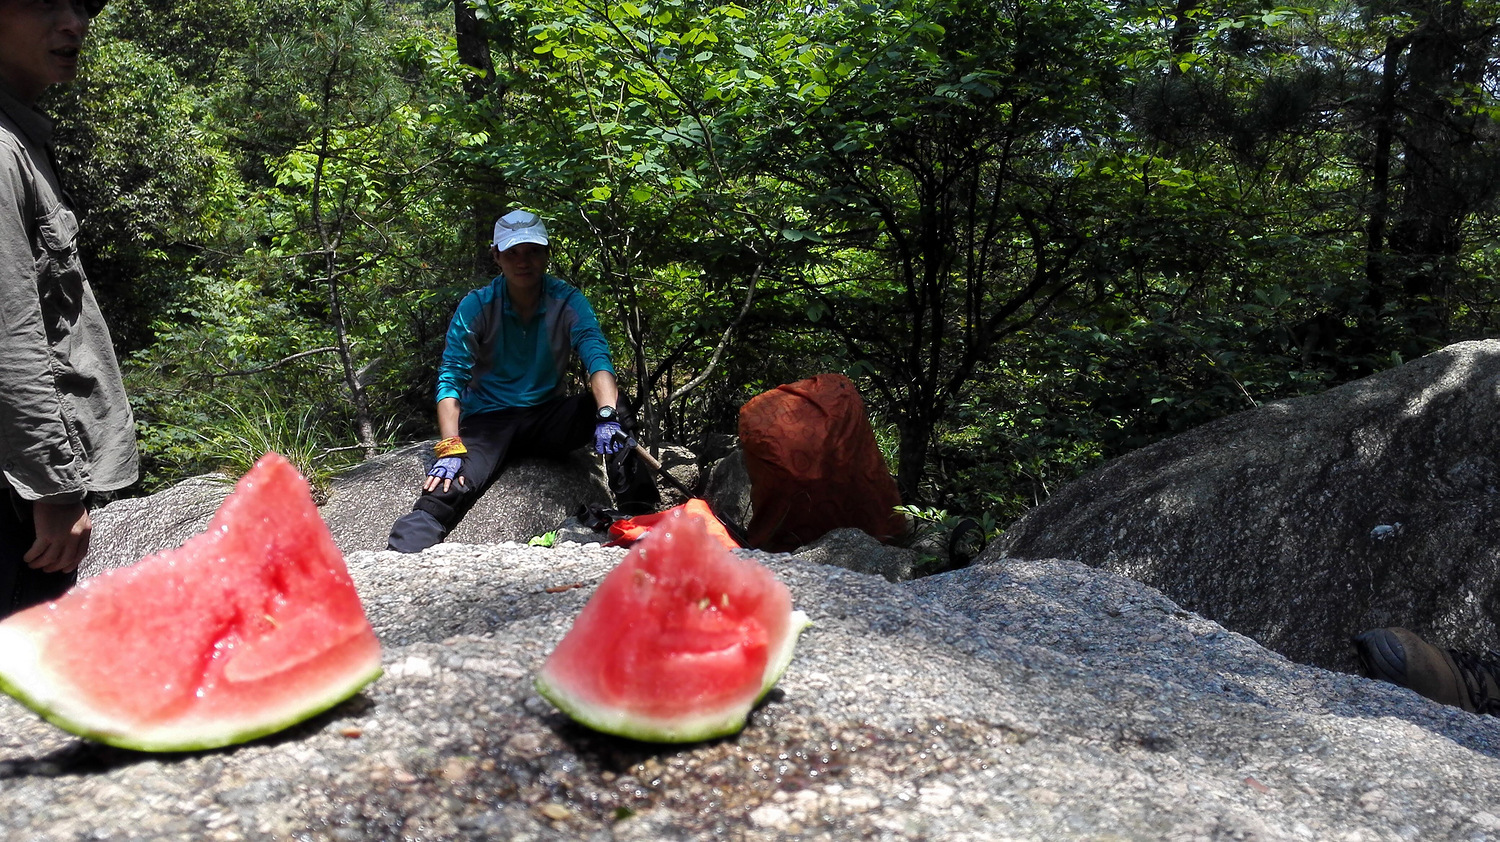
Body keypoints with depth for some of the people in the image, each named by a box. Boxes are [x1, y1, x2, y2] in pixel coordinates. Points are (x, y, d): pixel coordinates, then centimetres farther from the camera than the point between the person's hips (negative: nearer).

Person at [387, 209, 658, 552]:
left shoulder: (569, 302, -5)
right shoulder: (475, 306, -8)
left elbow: (597, 359, -18)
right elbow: (451, 378, -13)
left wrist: (608, 415, -39)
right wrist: (449, 447, -28)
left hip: (549, 420, 1)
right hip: (488, 422, -1)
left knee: (607, 405, -28)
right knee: (446, 492, -30)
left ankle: (639, 518, -26)